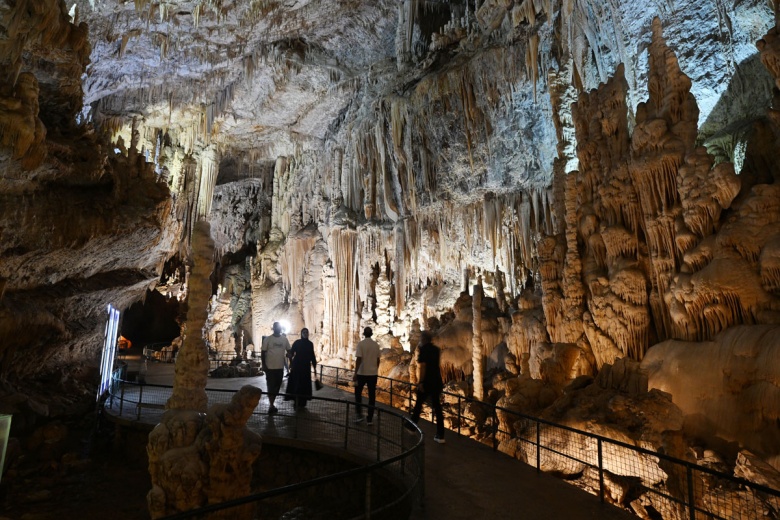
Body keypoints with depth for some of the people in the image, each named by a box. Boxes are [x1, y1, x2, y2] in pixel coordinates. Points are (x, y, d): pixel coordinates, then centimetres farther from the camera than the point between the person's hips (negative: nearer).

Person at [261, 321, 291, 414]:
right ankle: (271, 405, 3)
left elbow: (289, 351, 10)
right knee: (271, 386, -3)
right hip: (270, 367, -4)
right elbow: (263, 352, -3)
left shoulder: (284, 339, 4)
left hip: (280, 367, 4)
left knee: (277, 386, 10)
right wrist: (264, 365, -9)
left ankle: (272, 404, 23)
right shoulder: (267, 339, -5)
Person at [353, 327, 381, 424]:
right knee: (372, 396, 8)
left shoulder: (361, 344, -10)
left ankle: (359, 415, 10)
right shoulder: (376, 345, 3)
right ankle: (370, 419, 10)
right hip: (373, 373, 3)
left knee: (358, 393, 15)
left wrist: (355, 373, -11)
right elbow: (378, 360, 8)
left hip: (362, 373, -3)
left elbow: (358, 359, -15)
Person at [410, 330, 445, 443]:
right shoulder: (436, 349, 10)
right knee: (437, 407, 6)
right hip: (437, 381, 6)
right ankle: (440, 435, 4)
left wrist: (420, 382, -18)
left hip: (426, 382, -5)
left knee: (418, 405, 12)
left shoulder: (422, 349, -10)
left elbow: (422, 366, -18)